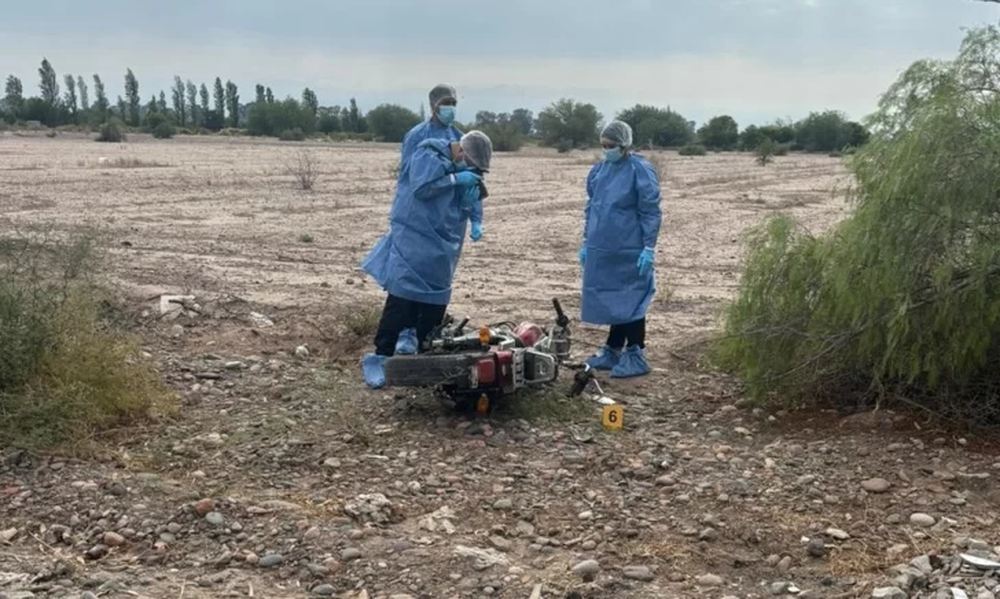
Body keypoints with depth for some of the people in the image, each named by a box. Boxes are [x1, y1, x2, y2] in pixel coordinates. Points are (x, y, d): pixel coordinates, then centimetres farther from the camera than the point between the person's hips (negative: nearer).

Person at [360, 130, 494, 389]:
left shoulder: (464, 170, 14)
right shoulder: (428, 154, -7)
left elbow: (462, 209, 16)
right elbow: (421, 187, -20)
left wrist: (471, 197, -6)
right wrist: (456, 178, -18)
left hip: (441, 248, 8)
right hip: (413, 242, -7)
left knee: (435, 305, 7)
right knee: (402, 302, -12)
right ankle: (381, 357, -6)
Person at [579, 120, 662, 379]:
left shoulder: (641, 171, -10)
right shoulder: (599, 170, 10)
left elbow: (651, 212, -11)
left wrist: (649, 248, -15)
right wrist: (586, 242, 16)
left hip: (629, 252, -6)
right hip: (602, 250, 6)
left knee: (629, 302, -1)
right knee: (612, 301, 14)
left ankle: (635, 357, 7)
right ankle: (612, 351, 23)